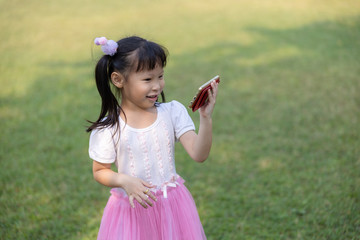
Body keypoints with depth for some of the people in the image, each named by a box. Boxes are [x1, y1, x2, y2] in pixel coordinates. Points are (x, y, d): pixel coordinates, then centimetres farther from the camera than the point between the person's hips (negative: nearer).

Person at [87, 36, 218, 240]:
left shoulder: (173, 112, -7)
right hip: (132, 209, -2)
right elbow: (99, 171, -1)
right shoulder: (108, 128, -12)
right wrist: (124, 181, -20)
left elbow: (199, 154, -15)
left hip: (172, 206, 2)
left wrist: (206, 118, -28)